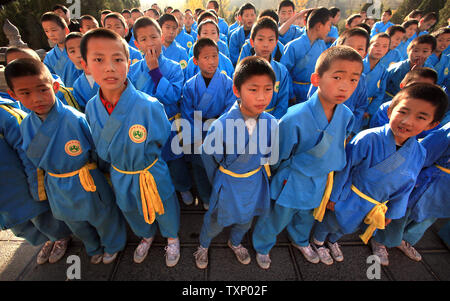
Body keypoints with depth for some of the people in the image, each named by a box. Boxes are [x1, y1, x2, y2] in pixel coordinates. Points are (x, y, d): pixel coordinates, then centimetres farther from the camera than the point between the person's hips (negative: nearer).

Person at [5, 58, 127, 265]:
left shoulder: (75, 119, -26)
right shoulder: (25, 126, -7)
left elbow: (97, 150, -13)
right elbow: (35, 161, 8)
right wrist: (43, 182, 13)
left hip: (88, 183, -5)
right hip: (57, 187, 6)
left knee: (102, 218, 17)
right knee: (76, 224, 27)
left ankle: (112, 246, 49)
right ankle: (94, 248, 56)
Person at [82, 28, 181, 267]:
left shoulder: (149, 106, -29)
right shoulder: (92, 107, -13)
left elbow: (164, 143, -12)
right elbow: (101, 150, 4)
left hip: (153, 174, -4)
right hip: (119, 177, 5)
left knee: (164, 211, 21)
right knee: (132, 212, 30)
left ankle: (172, 239, 55)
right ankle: (146, 236, 63)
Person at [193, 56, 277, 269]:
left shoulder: (271, 123, -19)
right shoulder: (221, 126, -30)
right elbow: (208, 155, -11)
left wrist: (258, 165, 9)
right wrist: (217, 182, 1)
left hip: (256, 180, 4)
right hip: (228, 182, -3)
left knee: (246, 219, 28)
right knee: (216, 220, 21)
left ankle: (235, 243, 62)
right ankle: (204, 245, 54)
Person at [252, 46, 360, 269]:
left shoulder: (346, 116, -14)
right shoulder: (295, 118, -32)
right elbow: (279, 156, -16)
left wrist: (327, 168, 15)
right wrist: (281, 176, 0)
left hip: (321, 182, 6)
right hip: (292, 183, -5)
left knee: (307, 218, 31)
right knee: (276, 219, 18)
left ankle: (300, 241, 64)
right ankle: (262, 246, 50)